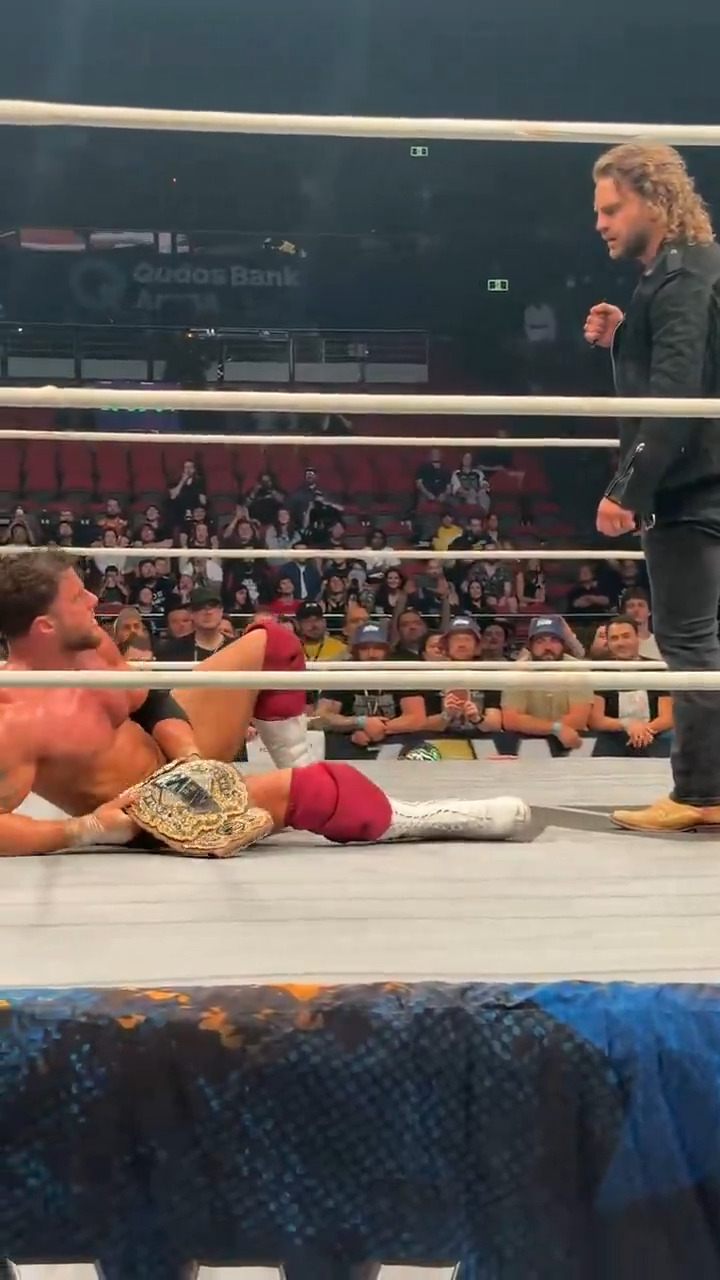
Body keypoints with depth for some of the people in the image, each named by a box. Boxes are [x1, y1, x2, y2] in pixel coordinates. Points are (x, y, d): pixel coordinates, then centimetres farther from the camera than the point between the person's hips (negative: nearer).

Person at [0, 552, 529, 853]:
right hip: (150, 816, -9)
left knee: (268, 642, 11)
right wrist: (85, 830, -32)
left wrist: (190, 755, -12)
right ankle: (410, 820, -7)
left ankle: (301, 775, 13)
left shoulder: (90, 643, -5)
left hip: (175, 760, 9)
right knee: (296, 791, -30)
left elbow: (149, 703, 6)